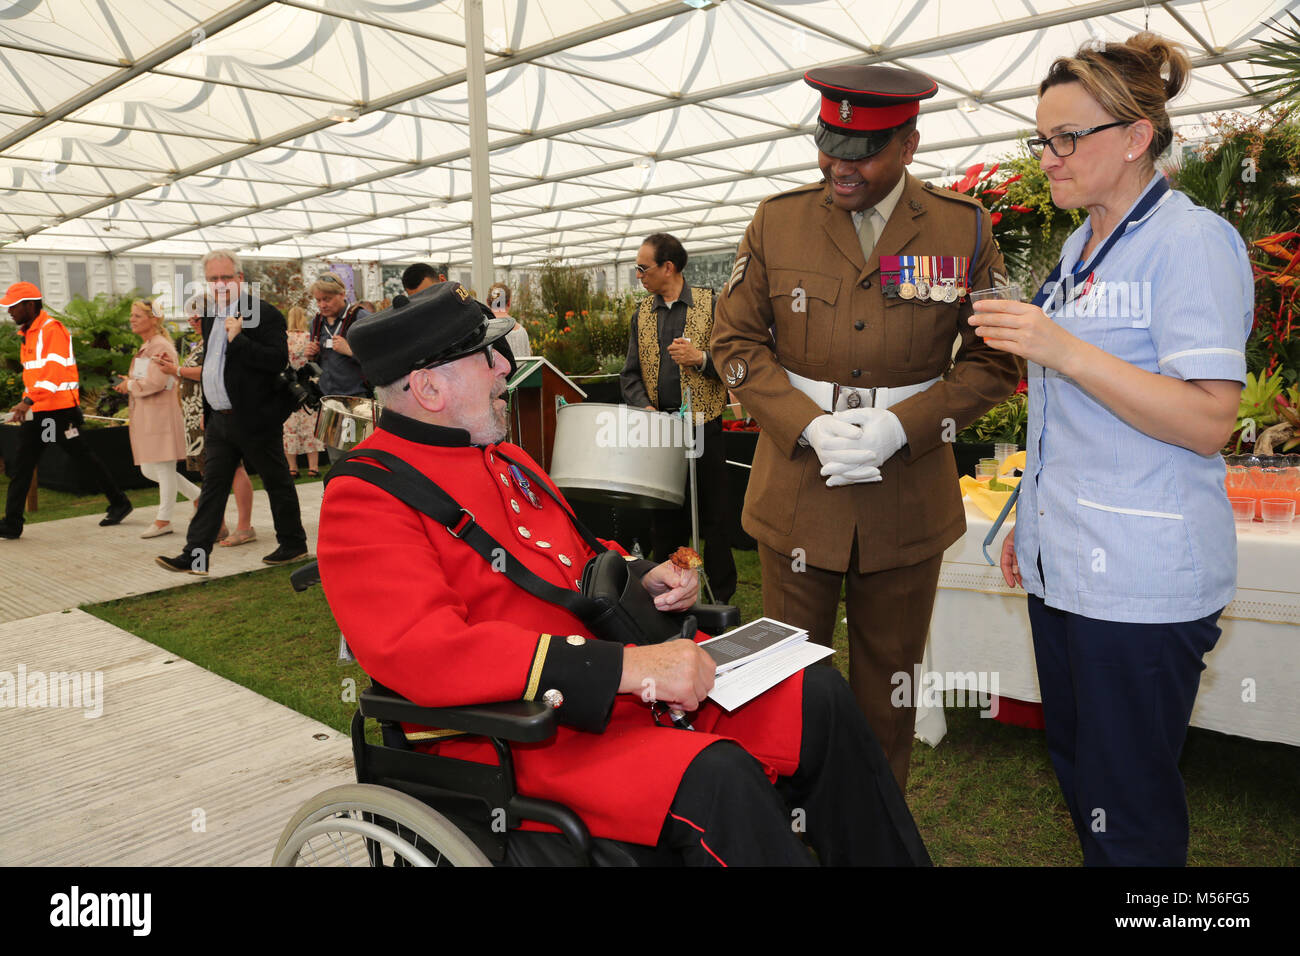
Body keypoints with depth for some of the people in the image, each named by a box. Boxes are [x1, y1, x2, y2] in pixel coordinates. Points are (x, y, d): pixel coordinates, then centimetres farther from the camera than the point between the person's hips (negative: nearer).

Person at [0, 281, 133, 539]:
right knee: (22, 464, 7)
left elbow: (53, 371, -24)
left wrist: (28, 400, -32)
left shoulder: (52, 329, -12)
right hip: (37, 411, 9)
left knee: (82, 456, -2)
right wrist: (25, 404, 16)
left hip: (59, 408, -9)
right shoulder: (27, 333, 18)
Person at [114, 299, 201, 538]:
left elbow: (155, 383, -20)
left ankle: (163, 520, 5)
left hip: (161, 414, -10)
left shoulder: (161, 347, -12)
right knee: (149, 469, 11)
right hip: (144, 417, 10)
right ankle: (199, 496, 21)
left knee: (164, 467, -3)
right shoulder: (145, 348, 18)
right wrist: (128, 384, 9)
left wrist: (129, 385, -6)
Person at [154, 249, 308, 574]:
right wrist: (206, 411, 22)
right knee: (212, 486, 6)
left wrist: (238, 339, -26)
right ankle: (195, 554, 7)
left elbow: (279, 361, -22)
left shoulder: (264, 314, -12)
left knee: (277, 483, 6)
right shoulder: (211, 315, 14)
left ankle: (293, 544, 20)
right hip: (220, 419, 8)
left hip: (255, 419, -8)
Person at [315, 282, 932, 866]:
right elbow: (421, 651, -27)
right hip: (515, 735, -8)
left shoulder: (504, 459, 16)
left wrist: (641, 580, 5)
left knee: (819, 702, -1)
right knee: (714, 780, -31)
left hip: (624, 685, 9)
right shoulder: (365, 498, -12)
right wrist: (625, 667, -30)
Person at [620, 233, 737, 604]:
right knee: (664, 517, 12)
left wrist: (701, 359, -21)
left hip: (703, 425, -4)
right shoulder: (642, 314, 11)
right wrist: (644, 405, -8)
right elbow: (631, 373, 10)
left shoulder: (711, 303, -1)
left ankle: (721, 598, 16)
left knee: (713, 517, 3)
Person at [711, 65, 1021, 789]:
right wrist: (810, 427, -13)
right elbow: (736, 341, 2)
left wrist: (898, 427, -15)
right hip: (796, 491, 1)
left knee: (889, 687, 15)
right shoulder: (777, 221, 1)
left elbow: (993, 362, 1)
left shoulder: (965, 230, -1)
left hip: (909, 502, 0)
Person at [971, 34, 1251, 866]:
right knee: (1079, 775, 19)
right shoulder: (1080, 246, 14)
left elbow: (1208, 421, -20)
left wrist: (1060, 349, -25)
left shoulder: (1192, 242, -11)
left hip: (1140, 579, -8)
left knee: (1130, 809, 4)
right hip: (1063, 563, 8)